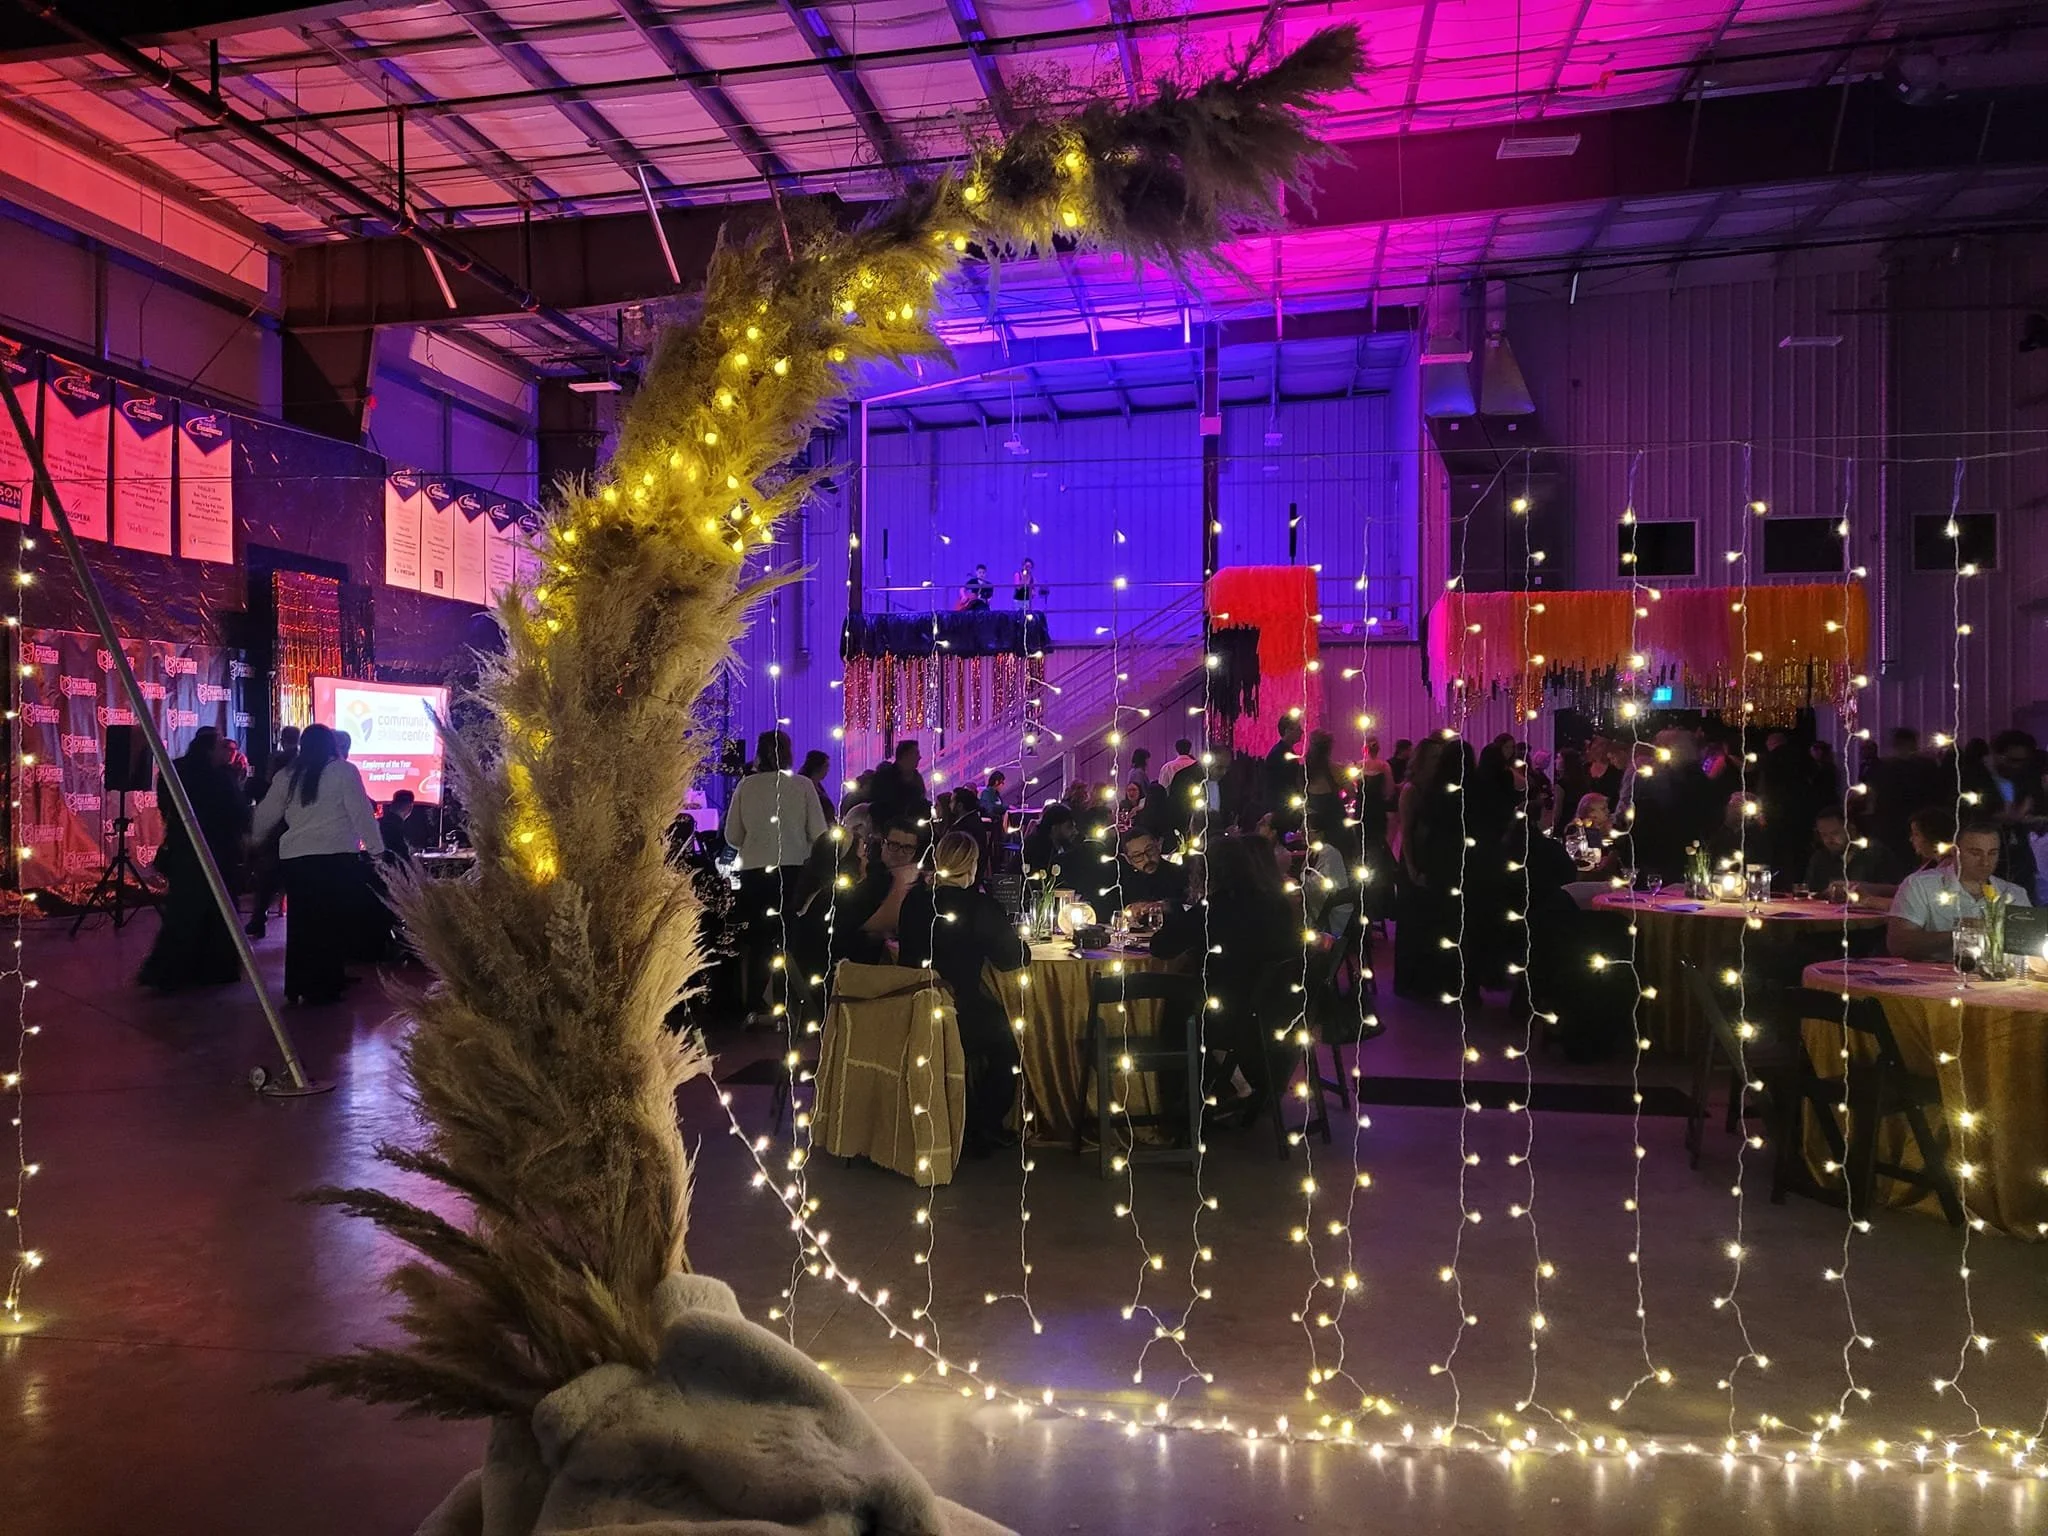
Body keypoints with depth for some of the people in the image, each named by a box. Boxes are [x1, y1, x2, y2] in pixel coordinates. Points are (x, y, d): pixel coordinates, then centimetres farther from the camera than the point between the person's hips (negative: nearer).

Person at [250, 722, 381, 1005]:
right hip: (336, 857, -5)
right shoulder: (344, 771, 0)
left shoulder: (287, 777, 13)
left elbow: (265, 816, 22)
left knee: (301, 923, 12)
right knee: (333, 923, 2)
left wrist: (251, 841, 39)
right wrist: (377, 849, -3)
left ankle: (297, 987, 18)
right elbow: (362, 813, -5)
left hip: (295, 858, 5)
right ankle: (323, 988, 3)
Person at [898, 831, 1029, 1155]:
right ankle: (985, 1127, 23)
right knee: (1006, 1041, 22)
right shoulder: (981, 906, -14)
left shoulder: (913, 899, 1)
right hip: (960, 1015, -5)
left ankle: (969, 1125, 32)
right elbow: (1014, 958, -9)